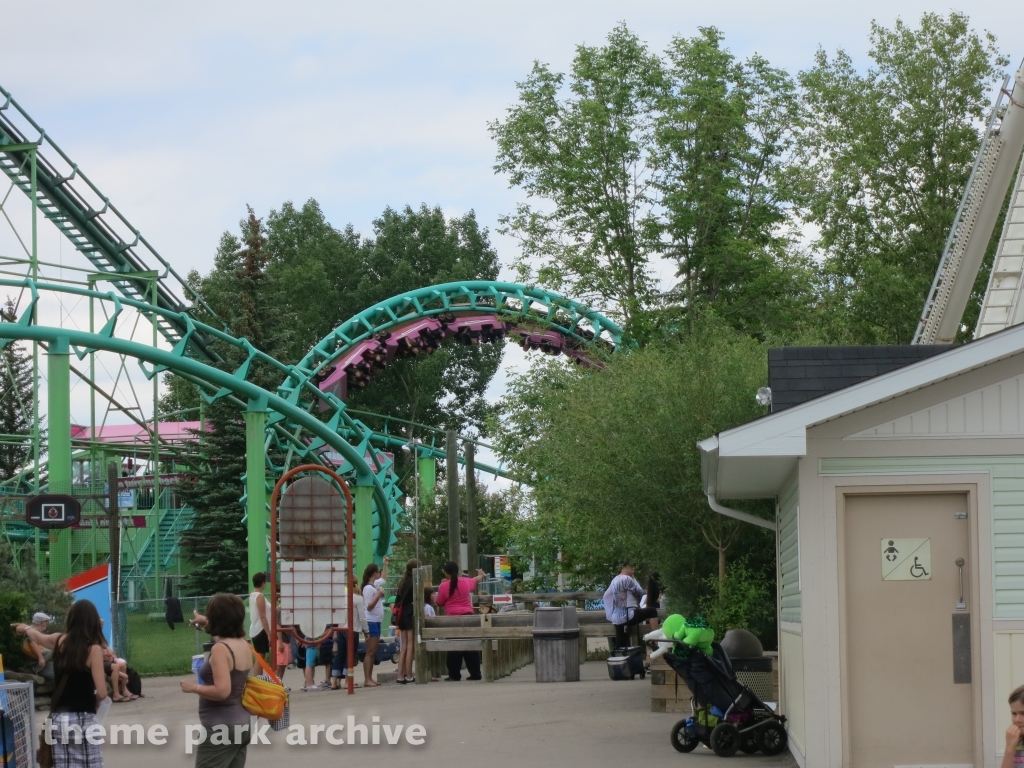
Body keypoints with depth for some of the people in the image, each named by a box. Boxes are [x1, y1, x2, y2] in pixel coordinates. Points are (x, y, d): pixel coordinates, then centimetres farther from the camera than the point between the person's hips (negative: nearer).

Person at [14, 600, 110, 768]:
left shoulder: (60, 640, 6)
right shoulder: (93, 648, -10)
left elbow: (38, 637, 31)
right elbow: (101, 693, -14)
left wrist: (25, 628, 54)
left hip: (58, 718, 5)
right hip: (83, 719, -5)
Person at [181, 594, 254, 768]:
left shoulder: (220, 649, -18)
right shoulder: (244, 645, 8)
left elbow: (222, 691, -26)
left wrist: (194, 687, -12)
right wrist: (206, 623, 44)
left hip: (220, 727, -9)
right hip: (241, 723, 9)